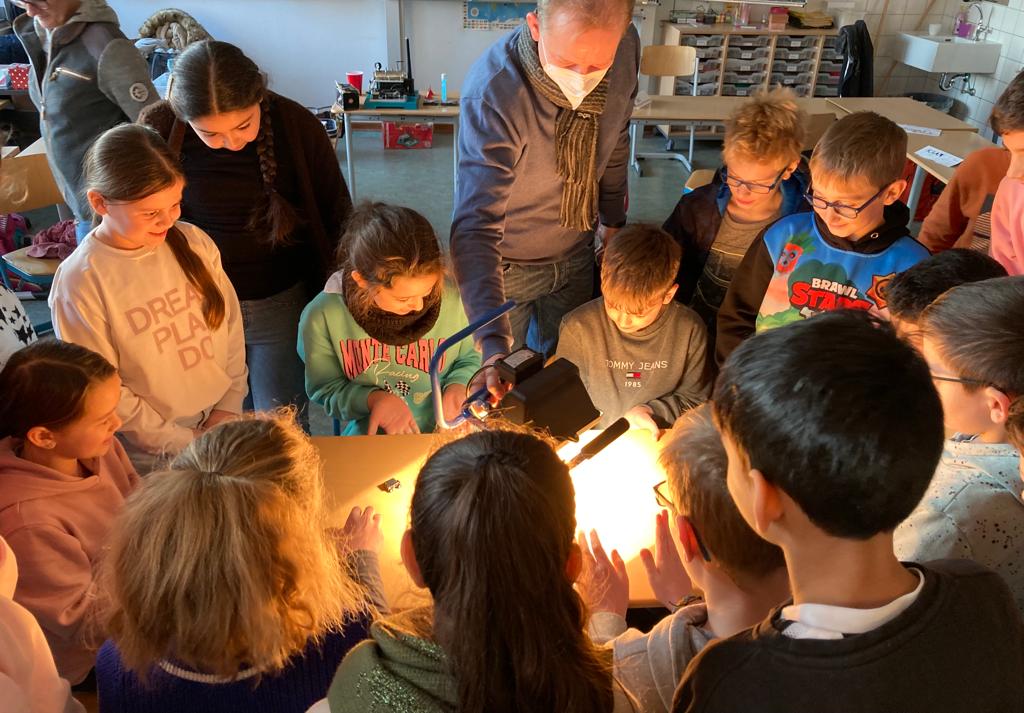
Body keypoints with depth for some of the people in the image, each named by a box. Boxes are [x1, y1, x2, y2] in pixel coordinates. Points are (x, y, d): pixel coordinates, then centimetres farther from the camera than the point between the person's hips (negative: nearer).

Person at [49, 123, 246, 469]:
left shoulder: (193, 241, -5)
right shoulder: (79, 282, -16)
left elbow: (231, 323, 2)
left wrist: (229, 406, -4)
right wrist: (185, 444, -12)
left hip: (226, 426, 4)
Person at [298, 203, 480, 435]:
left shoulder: (449, 300, -12)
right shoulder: (323, 317, -15)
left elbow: (468, 358, 8)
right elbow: (326, 390, -3)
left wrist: (458, 385, -13)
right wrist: (373, 399, -22)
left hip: (444, 435, 0)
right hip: (371, 444, 0)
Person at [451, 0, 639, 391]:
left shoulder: (626, 47, -17)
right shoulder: (492, 94, -34)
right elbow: (476, 226, -38)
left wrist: (613, 218, 12)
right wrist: (494, 345, -48)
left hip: (576, 252, 5)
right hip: (507, 262, -4)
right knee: (501, 388, 13)